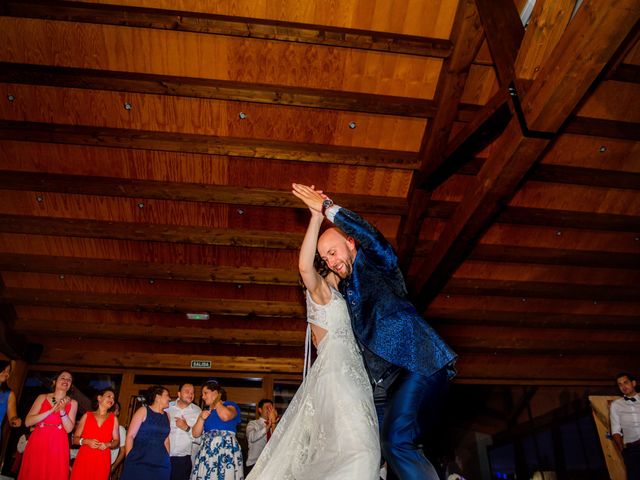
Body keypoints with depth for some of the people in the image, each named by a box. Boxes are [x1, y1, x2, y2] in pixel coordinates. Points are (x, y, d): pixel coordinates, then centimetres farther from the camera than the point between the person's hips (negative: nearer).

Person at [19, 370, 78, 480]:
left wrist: (62, 410, -15)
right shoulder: (42, 397, 7)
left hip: (57, 446, 0)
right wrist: (52, 410, -12)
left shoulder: (72, 403, 6)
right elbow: (28, 422, -3)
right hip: (37, 443, 1)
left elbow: (69, 429, -2)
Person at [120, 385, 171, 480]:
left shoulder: (166, 417, 14)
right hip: (138, 463, -4)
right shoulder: (143, 411, 1)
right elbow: (130, 436, -3)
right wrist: (129, 459, -7)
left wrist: (167, 460, 9)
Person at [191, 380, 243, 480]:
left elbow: (225, 416, -23)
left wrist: (216, 401, -5)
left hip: (226, 449, -5)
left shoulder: (230, 405, 1)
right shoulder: (205, 411, 18)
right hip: (207, 451, 5)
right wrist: (201, 419, -3)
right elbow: (196, 434, 14)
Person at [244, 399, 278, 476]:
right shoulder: (253, 424, 3)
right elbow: (252, 438, -18)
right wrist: (268, 426, -22)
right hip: (254, 464, -3)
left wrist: (273, 424, -13)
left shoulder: (274, 426, 12)